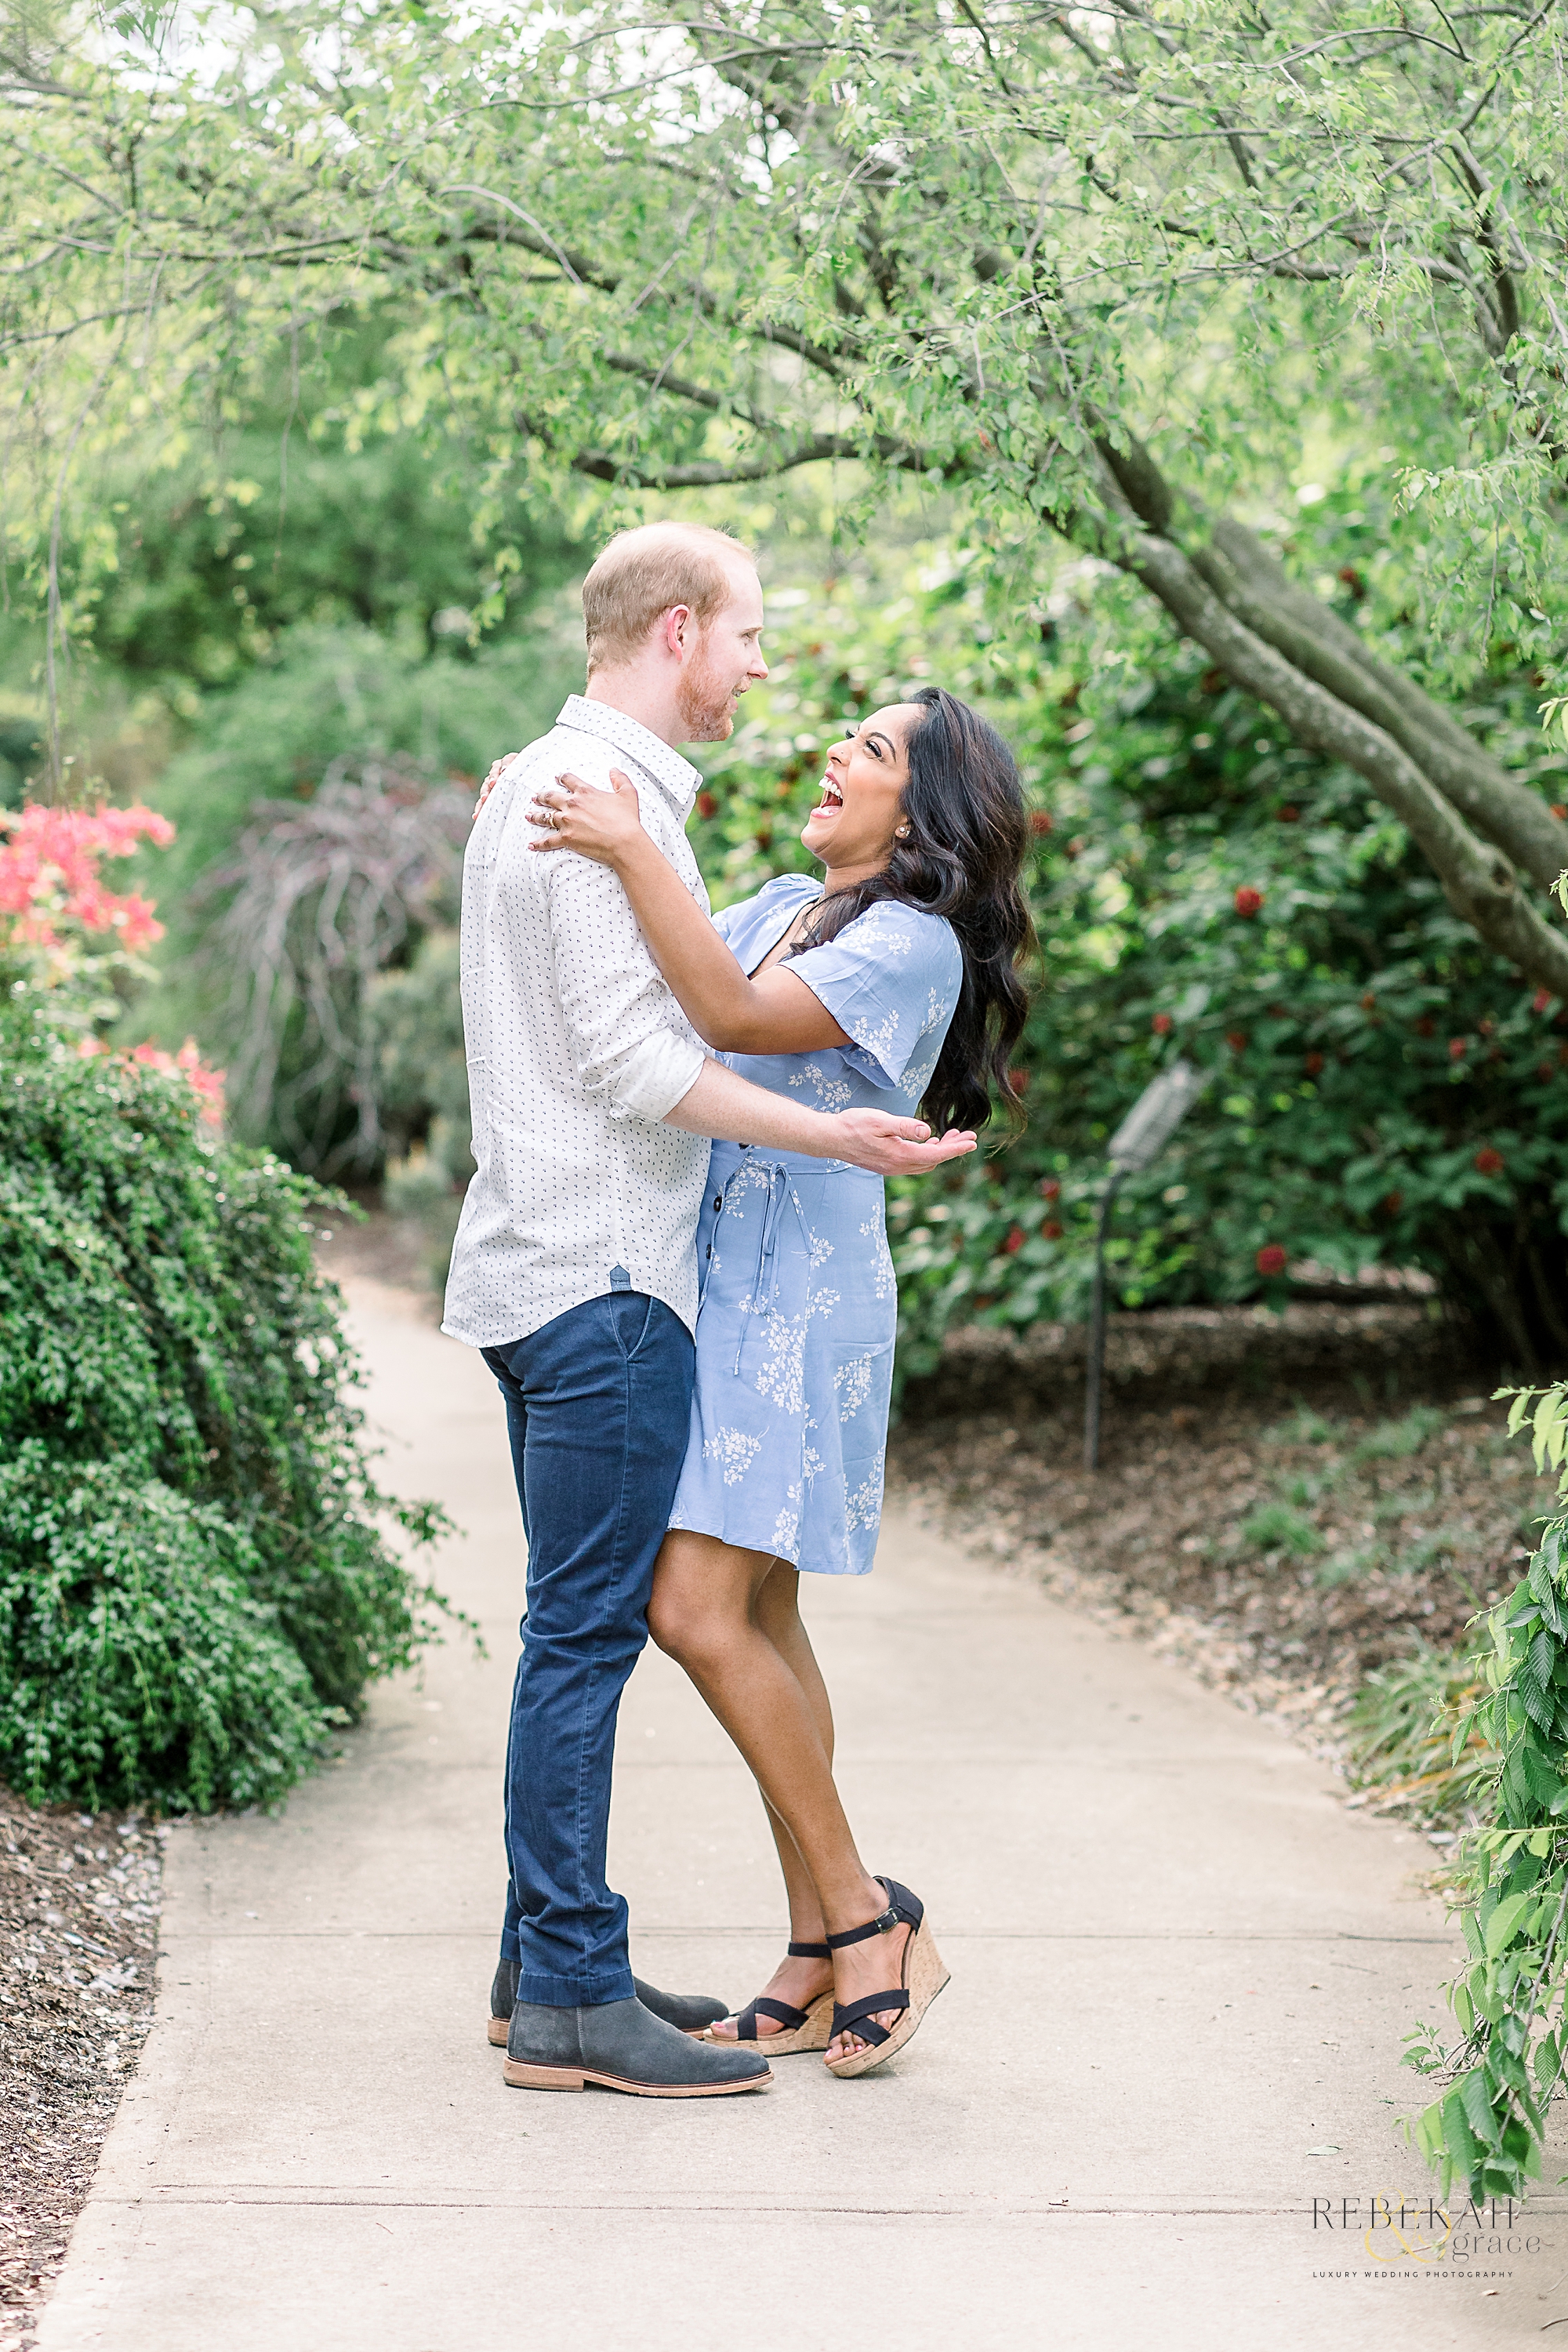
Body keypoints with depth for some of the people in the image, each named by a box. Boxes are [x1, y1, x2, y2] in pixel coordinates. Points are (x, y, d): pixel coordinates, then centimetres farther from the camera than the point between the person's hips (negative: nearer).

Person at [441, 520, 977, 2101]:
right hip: (601, 1275, -11)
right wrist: (831, 1137, -19)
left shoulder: (536, 782, 18)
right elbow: (632, 1055, -20)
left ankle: (546, 1964, 20)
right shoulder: (601, 796, -14)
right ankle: (569, 1999, -2)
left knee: (581, 1626, 13)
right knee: (587, 1632, -7)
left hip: (554, 1263, 11)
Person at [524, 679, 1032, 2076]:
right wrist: (541, 840, 10)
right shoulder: (786, 907, 17)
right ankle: (823, 1958, 14)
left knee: (699, 1611, -15)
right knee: (760, 1622, 8)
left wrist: (634, 854, -26)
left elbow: (737, 1018, -24)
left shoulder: (914, 943, -10)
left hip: (799, 1295, -9)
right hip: (717, 1280, 9)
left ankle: (864, 1914, -2)